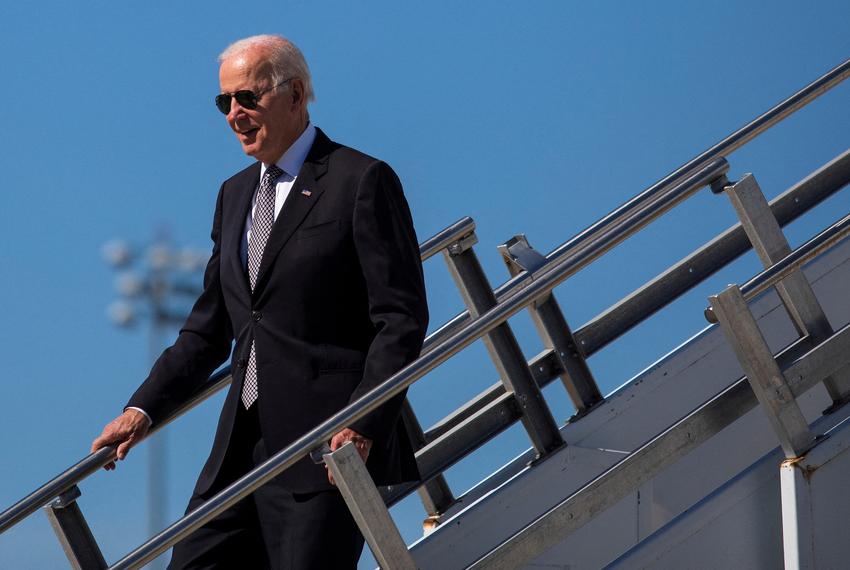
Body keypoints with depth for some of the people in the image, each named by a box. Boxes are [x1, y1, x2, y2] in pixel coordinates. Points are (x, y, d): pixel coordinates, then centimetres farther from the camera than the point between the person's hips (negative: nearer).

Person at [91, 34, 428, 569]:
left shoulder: (363, 181, -5)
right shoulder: (236, 193, 19)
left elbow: (402, 319, -10)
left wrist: (362, 426, -19)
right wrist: (144, 409, 9)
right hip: (243, 446, 7)